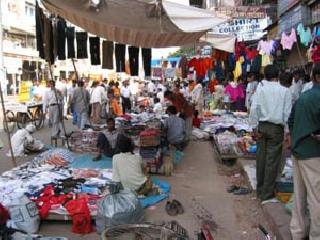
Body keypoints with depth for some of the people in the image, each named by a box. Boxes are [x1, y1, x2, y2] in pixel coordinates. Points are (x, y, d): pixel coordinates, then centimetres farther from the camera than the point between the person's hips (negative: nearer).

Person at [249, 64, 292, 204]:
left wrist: (255, 127, 0)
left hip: (262, 126, 3)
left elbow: (254, 108, -6)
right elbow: (287, 113, -4)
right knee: (272, 161, 3)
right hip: (276, 128, -3)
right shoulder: (285, 91, -5)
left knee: (261, 158, 12)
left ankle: (260, 191, 24)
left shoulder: (260, 88, -1)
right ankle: (267, 195, 8)